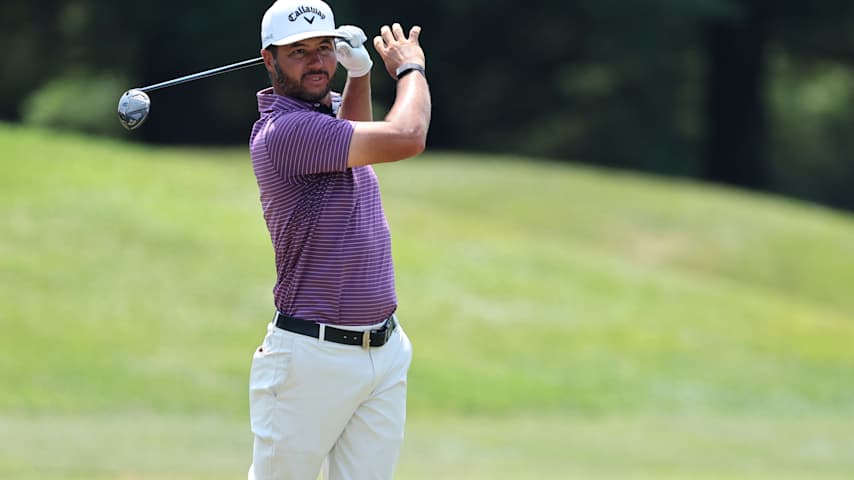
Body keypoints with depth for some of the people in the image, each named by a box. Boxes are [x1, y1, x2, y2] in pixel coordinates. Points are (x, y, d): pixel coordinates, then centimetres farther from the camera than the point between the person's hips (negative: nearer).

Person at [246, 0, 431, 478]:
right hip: (312, 356, -8)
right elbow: (406, 138, -22)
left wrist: (360, 72, 16)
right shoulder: (283, 130, -18)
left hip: (386, 349, 8)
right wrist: (410, 67, -2)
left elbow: (353, 139, 36)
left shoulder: (322, 113, 10)